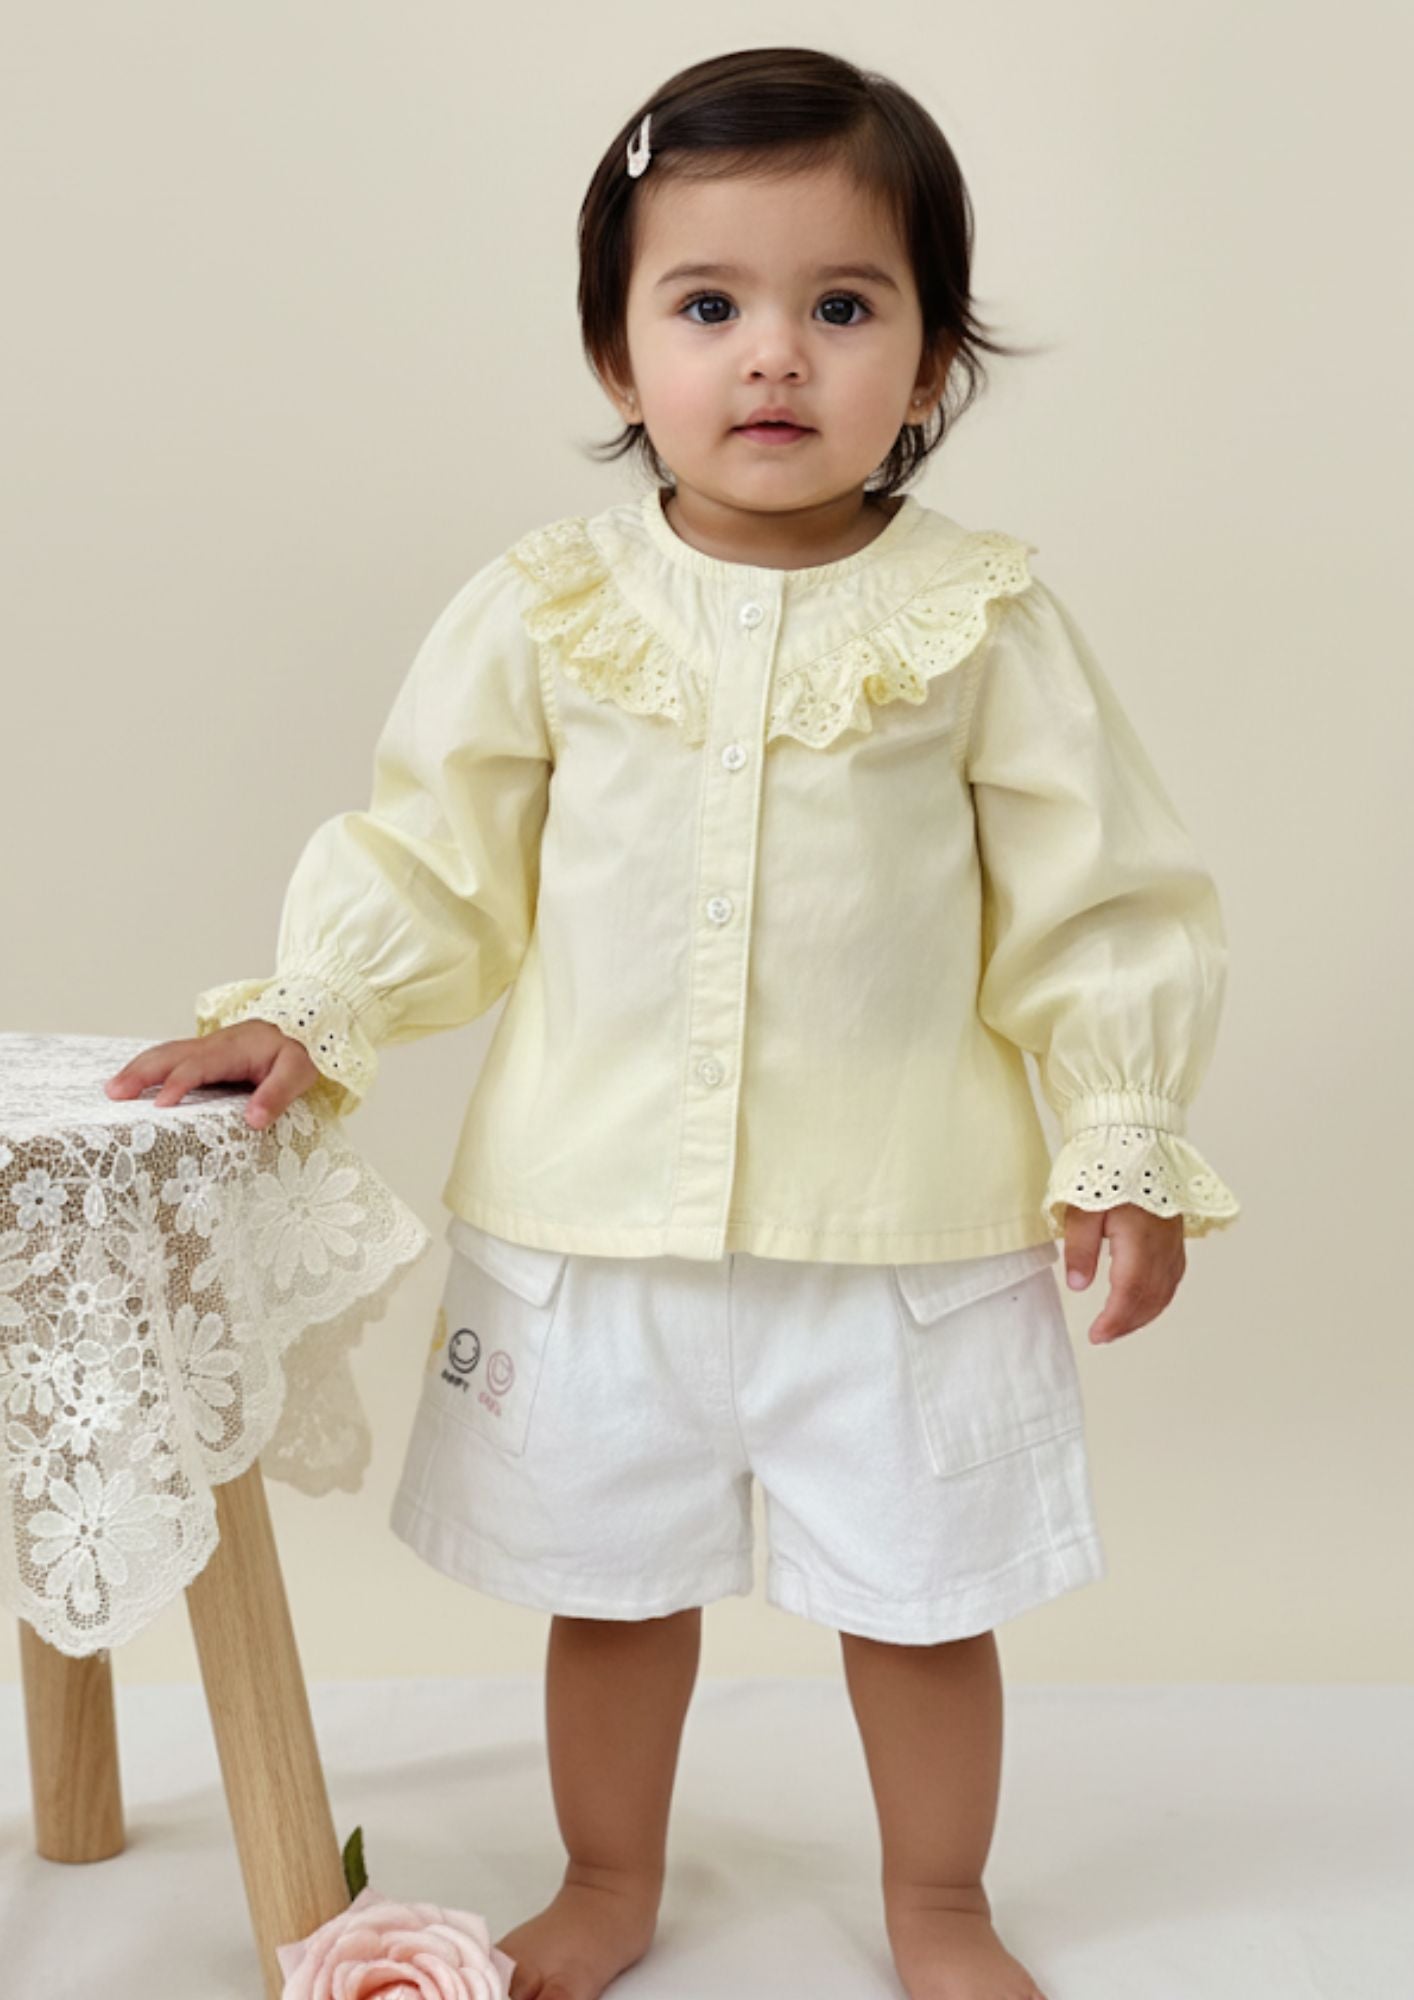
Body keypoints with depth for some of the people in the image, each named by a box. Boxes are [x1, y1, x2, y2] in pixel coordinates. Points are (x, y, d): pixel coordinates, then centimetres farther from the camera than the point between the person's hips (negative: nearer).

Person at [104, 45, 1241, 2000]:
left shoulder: (985, 618, -5)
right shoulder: (545, 609, -3)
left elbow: (1102, 899, 0)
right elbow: (433, 859, 5)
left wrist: (1126, 1139, -3)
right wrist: (306, 1014, -7)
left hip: (909, 1233, -1)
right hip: (595, 1225, 1)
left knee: (921, 1597, 14)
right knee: (608, 1582, 18)